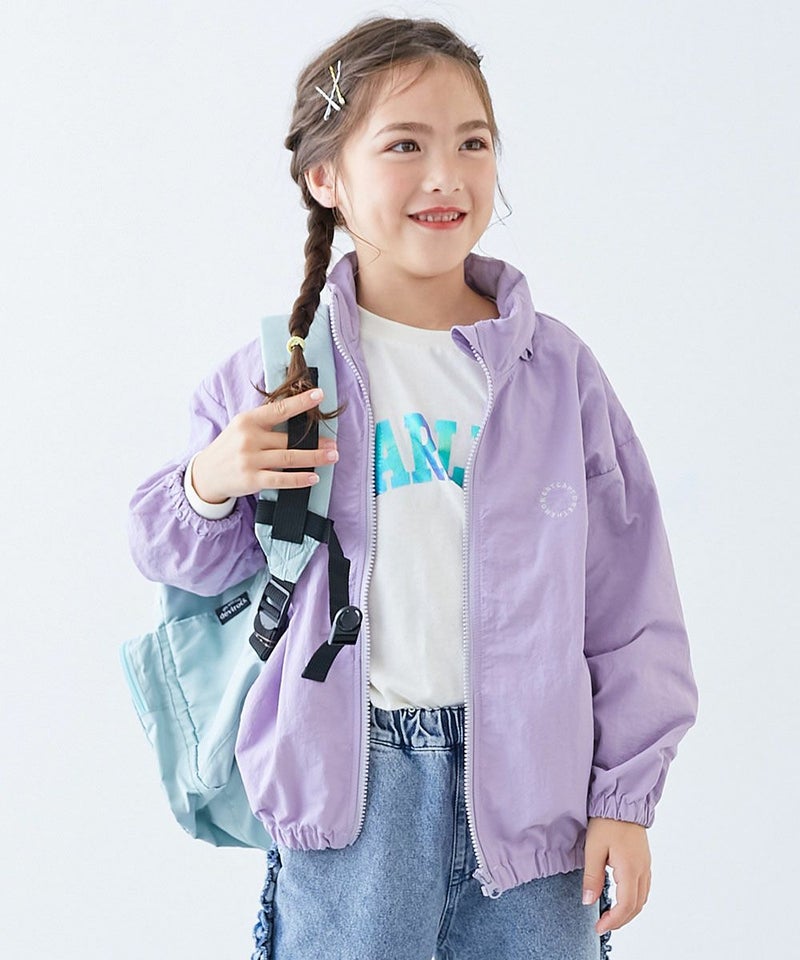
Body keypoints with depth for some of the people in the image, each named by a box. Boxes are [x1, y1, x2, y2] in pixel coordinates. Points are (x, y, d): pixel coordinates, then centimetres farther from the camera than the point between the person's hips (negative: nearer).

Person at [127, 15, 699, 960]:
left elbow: (629, 596, 4)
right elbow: (191, 564, 11)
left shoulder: (553, 367, 2)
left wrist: (625, 795, 1)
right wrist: (208, 488, -12)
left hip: (531, 774, 1)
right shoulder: (276, 375, 0)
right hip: (353, 777, -1)